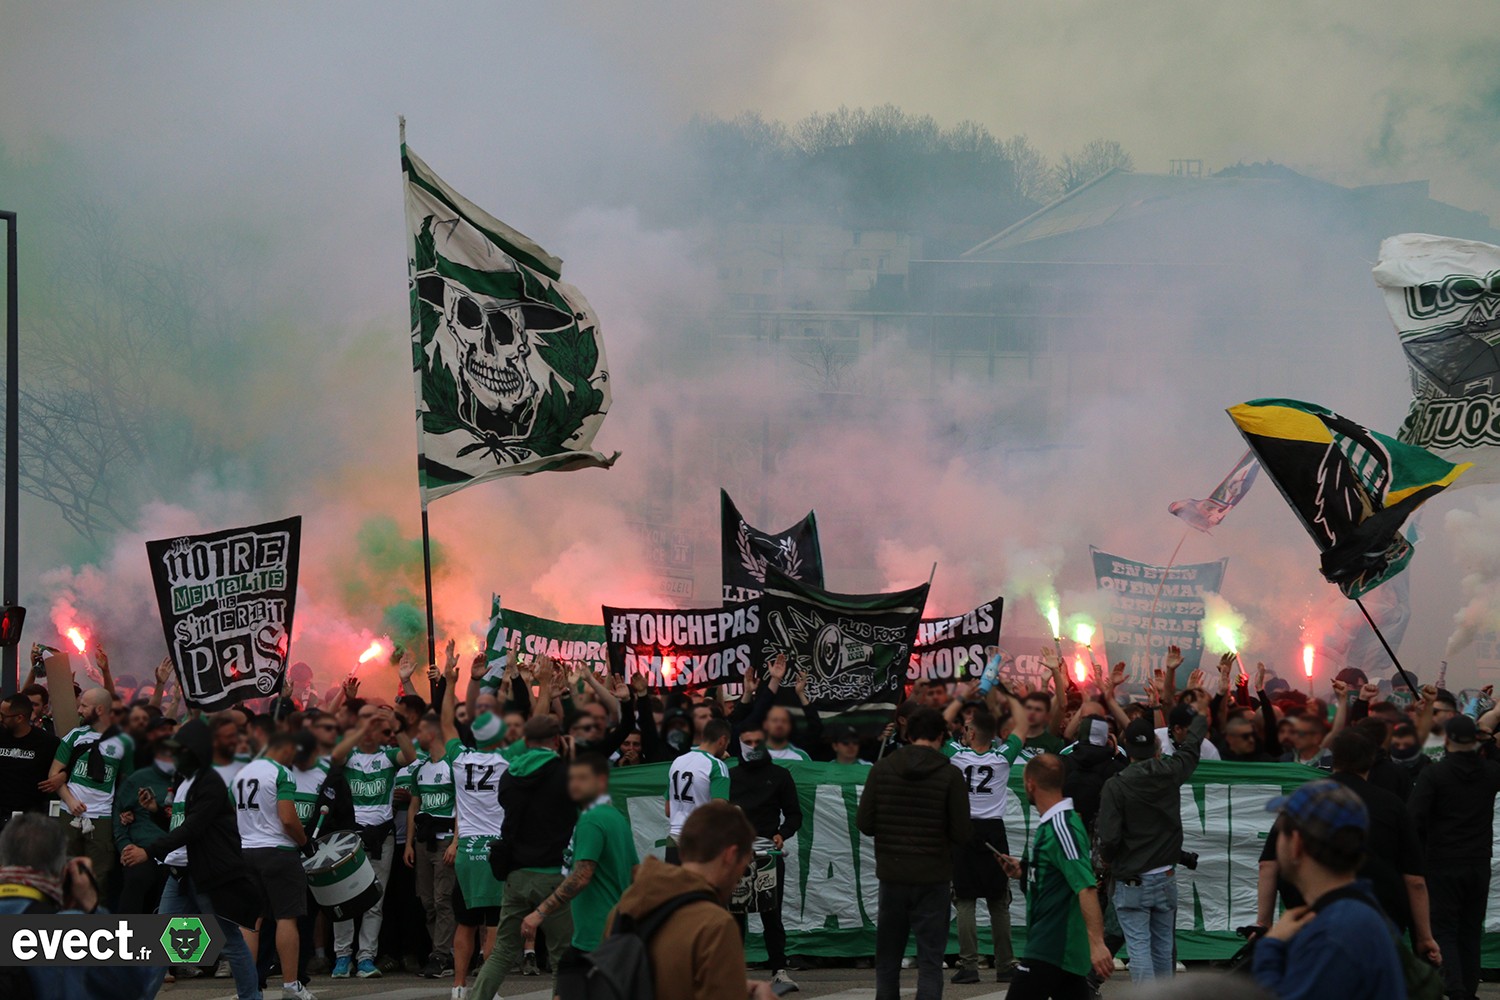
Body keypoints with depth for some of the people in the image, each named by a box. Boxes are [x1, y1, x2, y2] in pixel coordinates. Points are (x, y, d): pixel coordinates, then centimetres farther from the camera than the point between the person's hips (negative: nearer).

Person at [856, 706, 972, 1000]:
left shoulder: (881, 769, -3)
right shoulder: (950, 774, -8)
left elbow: (864, 824, -4)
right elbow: (963, 833, -10)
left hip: (892, 874, 2)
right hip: (933, 877, -2)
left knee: (888, 954, 15)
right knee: (930, 958, 2)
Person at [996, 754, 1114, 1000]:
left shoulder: (1060, 827, -17)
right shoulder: (1051, 823, 14)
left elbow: (1086, 887, -27)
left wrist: (1096, 943, -34)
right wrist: (1023, 873, 13)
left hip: (1051, 950, -10)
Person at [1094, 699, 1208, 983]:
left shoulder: (1115, 786, -16)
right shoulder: (1169, 774, -4)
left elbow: (1110, 838, -20)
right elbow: (1191, 747, 17)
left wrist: (1105, 857, 4)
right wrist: (1201, 714, 35)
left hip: (1132, 882, -4)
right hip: (1166, 879, 4)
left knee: (1139, 947, -4)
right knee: (1163, 947, 15)